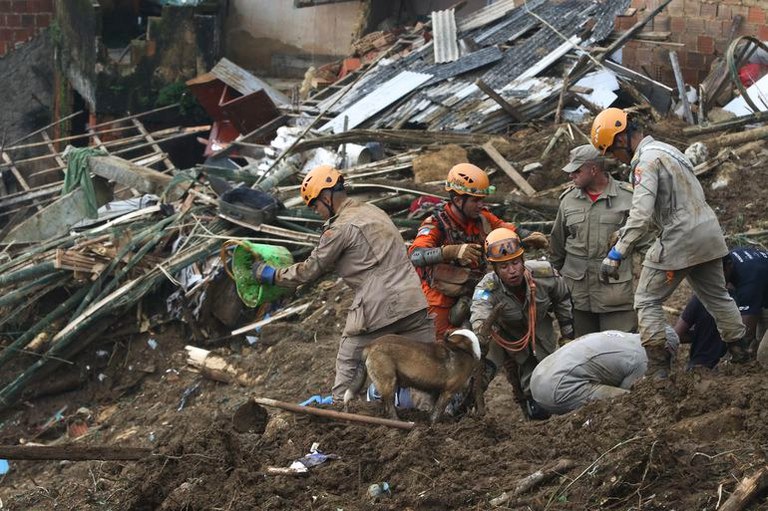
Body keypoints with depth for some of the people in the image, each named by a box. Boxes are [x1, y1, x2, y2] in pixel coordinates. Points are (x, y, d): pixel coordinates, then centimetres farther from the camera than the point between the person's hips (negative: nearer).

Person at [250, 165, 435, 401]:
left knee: (348, 362, 9)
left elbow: (311, 270, 2)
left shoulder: (341, 227, -7)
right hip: (415, 300, 7)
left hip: (378, 309, -7)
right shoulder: (374, 211, 19)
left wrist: (271, 275, 15)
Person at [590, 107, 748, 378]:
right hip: (708, 234, 9)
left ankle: (658, 369, -5)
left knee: (647, 301, 0)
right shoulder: (666, 149, 16)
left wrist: (616, 254, -27)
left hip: (678, 241, -9)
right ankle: (741, 355, 24)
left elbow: (641, 215, -25)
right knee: (717, 296, 19)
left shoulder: (646, 160, -15)